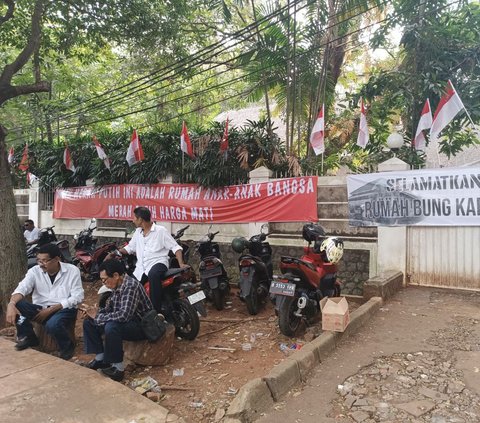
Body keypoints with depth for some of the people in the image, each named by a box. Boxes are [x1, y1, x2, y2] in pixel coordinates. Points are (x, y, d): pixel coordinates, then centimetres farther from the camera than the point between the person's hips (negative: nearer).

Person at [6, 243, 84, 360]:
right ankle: (28, 337, 0)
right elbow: (21, 289, -14)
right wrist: (11, 304, -38)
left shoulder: (72, 270, -9)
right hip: (40, 309, 4)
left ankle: (67, 346, -3)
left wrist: (51, 310, -19)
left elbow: (77, 297, -13)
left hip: (64, 309, -4)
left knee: (52, 324, -36)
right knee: (17, 305, -23)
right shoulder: (34, 271, -1)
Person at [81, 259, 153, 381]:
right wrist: (95, 312, -7)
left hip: (141, 325, -9)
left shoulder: (131, 286, -27)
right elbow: (109, 308, 14)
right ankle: (101, 358, 9)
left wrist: (98, 317, -23)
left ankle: (118, 368, -18)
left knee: (111, 327, -36)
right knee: (89, 322, 4)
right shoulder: (117, 286, 1)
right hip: (127, 321, 9)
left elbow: (124, 315, -35)